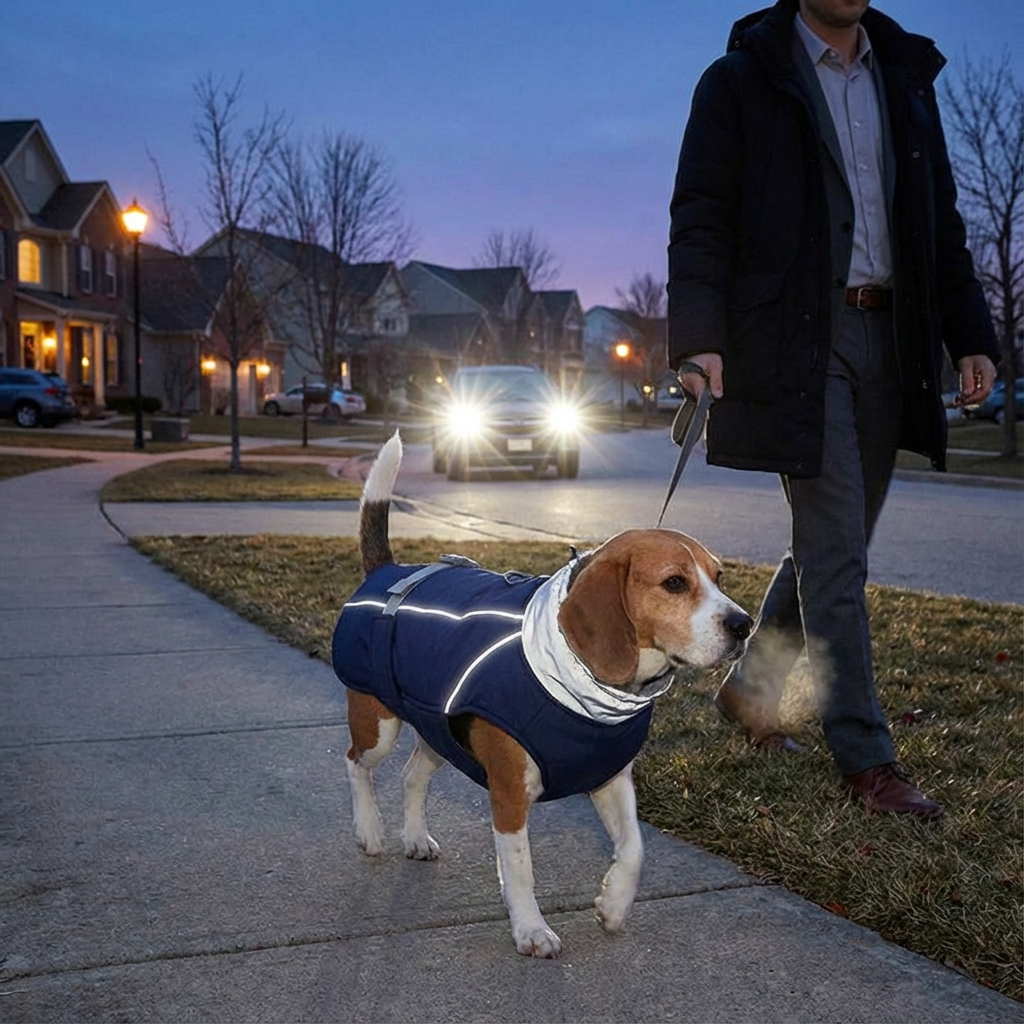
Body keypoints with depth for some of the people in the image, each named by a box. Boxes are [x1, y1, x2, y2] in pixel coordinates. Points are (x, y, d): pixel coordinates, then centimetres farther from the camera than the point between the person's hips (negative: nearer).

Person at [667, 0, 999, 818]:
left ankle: (750, 689, 30)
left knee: (833, 543, 12)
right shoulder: (741, 80, 1)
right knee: (836, 553, -6)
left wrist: (971, 335, 7)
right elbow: (700, 220, -6)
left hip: (888, 341, 6)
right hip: (796, 342, -6)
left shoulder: (906, 76, 16)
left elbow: (940, 220, 16)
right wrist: (700, 338, -20)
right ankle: (866, 758, 1)